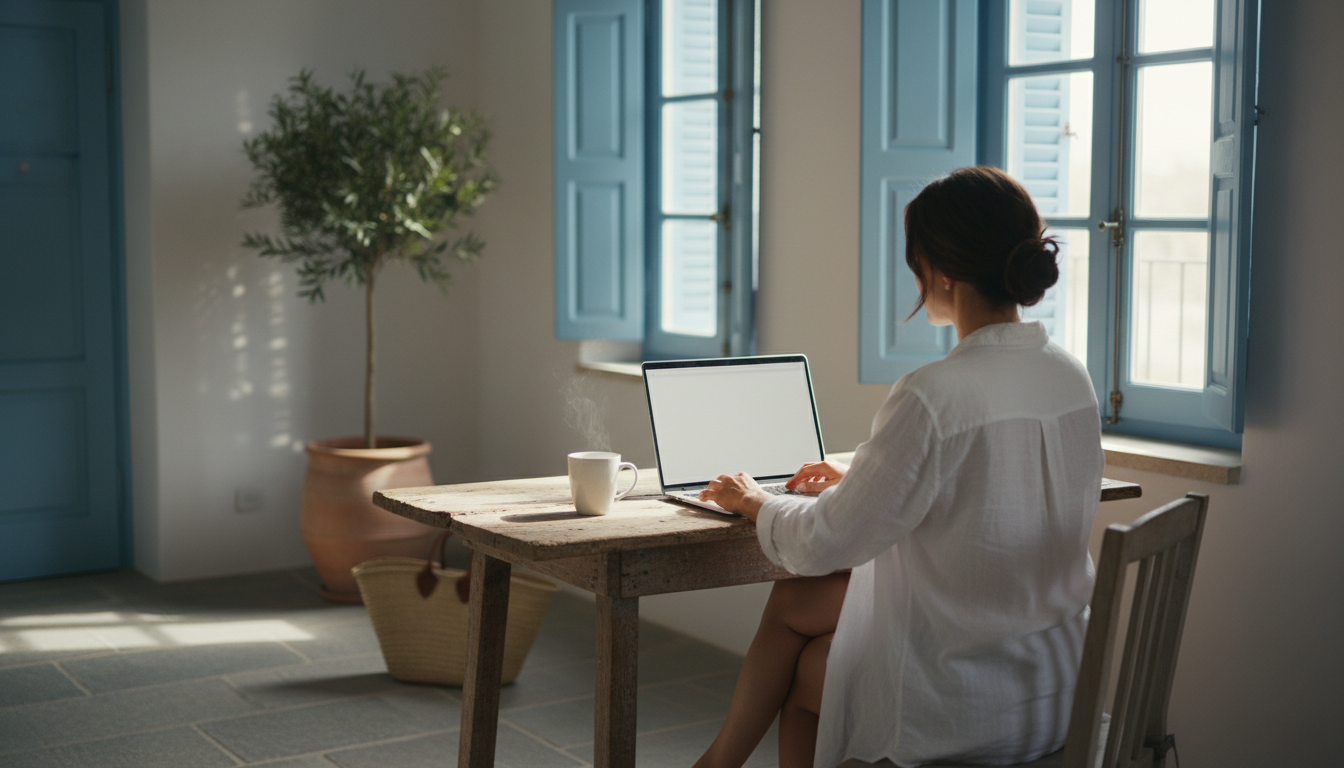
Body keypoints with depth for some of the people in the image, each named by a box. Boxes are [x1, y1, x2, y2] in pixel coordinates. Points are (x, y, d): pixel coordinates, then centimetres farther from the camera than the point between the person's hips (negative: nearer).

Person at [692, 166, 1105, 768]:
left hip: (968, 711, -7)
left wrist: (756, 502, 5)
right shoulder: (1071, 378, -1)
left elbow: (824, 543, -16)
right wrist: (860, 481, 21)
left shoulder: (934, 396, -26)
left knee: (797, 674, 20)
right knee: (794, 600, 18)